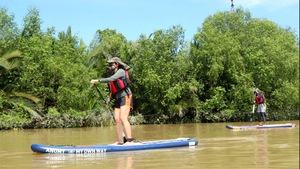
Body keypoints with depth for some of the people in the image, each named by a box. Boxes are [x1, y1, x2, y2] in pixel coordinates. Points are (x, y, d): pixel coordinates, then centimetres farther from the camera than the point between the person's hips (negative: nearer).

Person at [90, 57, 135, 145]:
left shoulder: (121, 71, -3)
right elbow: (112, 91, 20)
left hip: (125, 98, -8)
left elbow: (110, 79, -18)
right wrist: (108, 101, 9)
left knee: (123, 119, -19)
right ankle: (120, 141, 1)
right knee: (117, 120, 0)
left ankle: (130, 139, -22)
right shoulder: (114, 75, 21)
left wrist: (97, 80, -18)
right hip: (118, 100, 8)